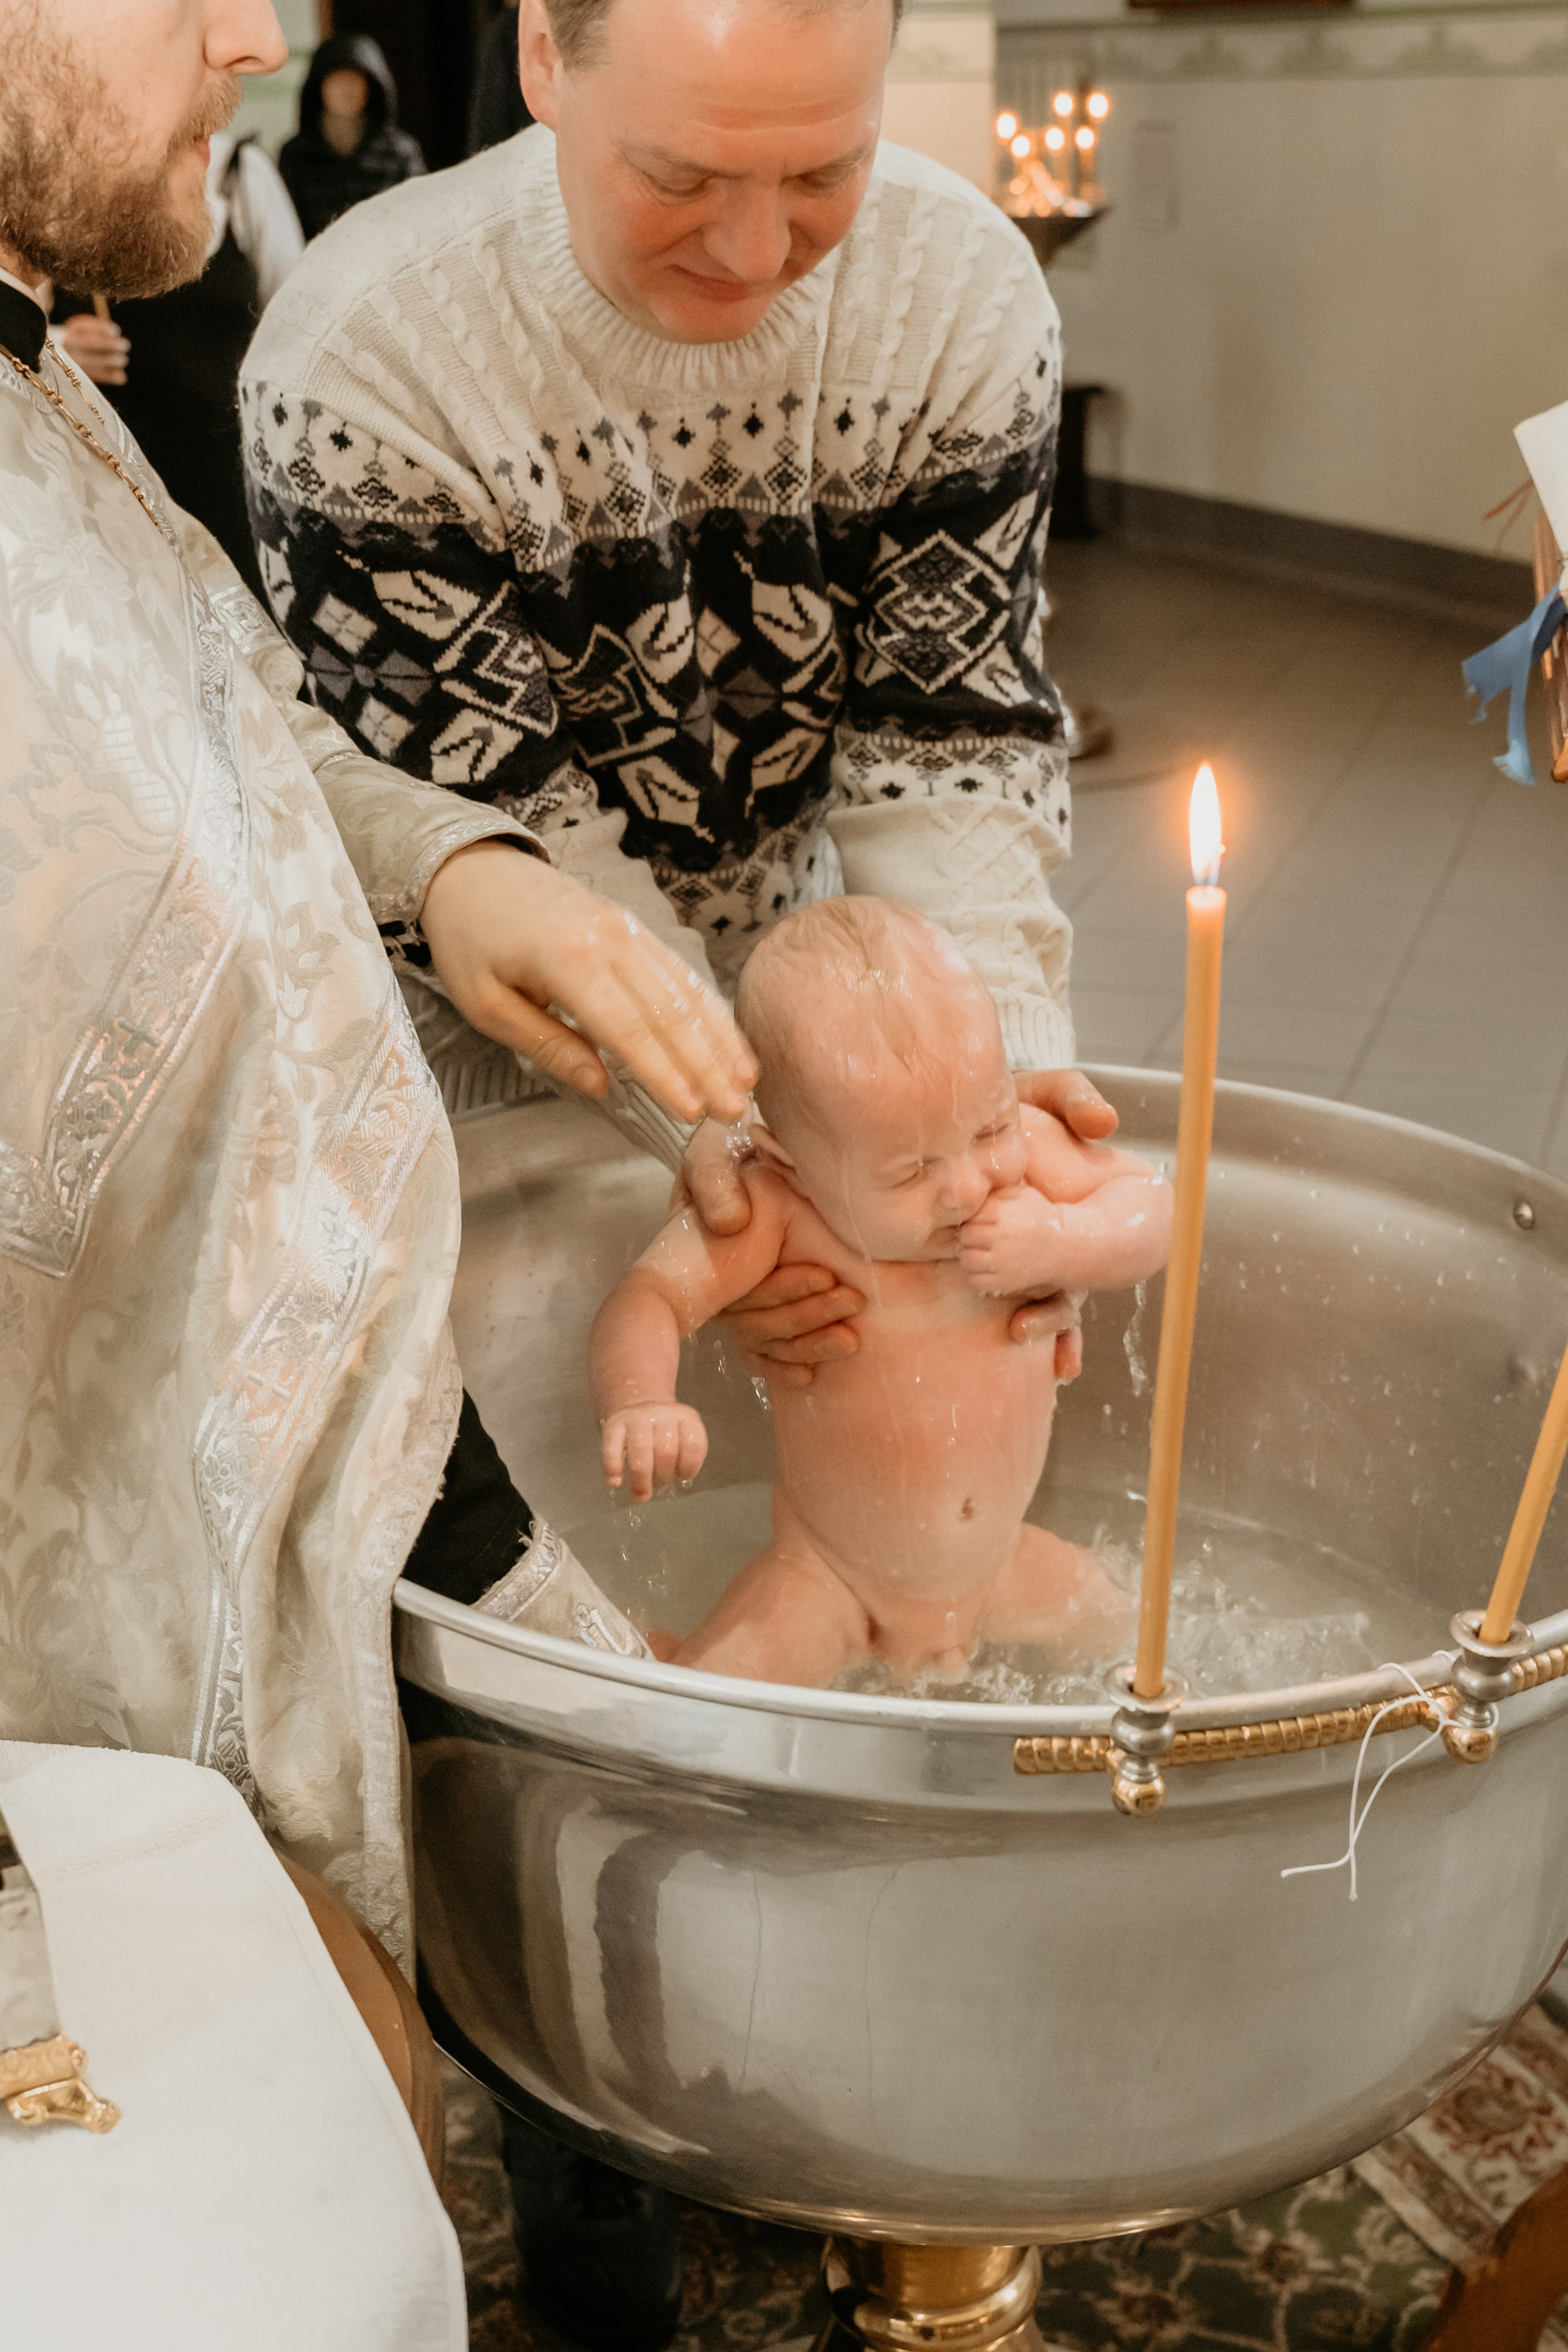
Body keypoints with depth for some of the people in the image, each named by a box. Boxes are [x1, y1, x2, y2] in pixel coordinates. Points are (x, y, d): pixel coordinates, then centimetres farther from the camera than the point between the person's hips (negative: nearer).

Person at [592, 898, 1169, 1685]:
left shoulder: (1024, 1146, -13)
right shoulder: (777, 1214, -25)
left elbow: (1155, 1209, -4)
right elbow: (647, 1300, -30)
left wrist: (1057, 1243, -25)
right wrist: (638, 1405, -51)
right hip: (831, 1580, -5)